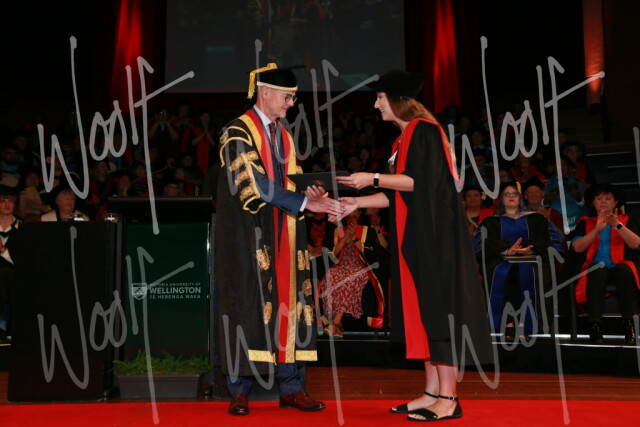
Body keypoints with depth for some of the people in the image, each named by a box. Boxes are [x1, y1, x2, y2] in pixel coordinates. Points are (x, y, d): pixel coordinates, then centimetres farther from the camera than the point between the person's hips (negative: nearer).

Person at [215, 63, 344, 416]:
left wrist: (310, 194, -7)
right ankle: (239, 390, 4)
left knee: (287, 305, 3)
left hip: (282, 235, 7)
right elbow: (256, 184, -19)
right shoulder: (238, 133, -8)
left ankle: (290, 387, 8)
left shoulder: (283, 136, 16)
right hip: (247, 234, -6)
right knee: (247, 304, -4)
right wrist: (305, 203, -22)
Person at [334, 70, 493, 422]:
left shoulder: (424, 130, -10)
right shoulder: (403, 138, 18)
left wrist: (374, 178, -17)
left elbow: (421, 181, -20)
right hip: (414, 235, 9)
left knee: (435, 306, -8)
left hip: (434, 234, -9)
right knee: (421, 308, 8)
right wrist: (357, 203, 9)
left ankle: (448, 398, -4)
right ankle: (433, 391, 13)